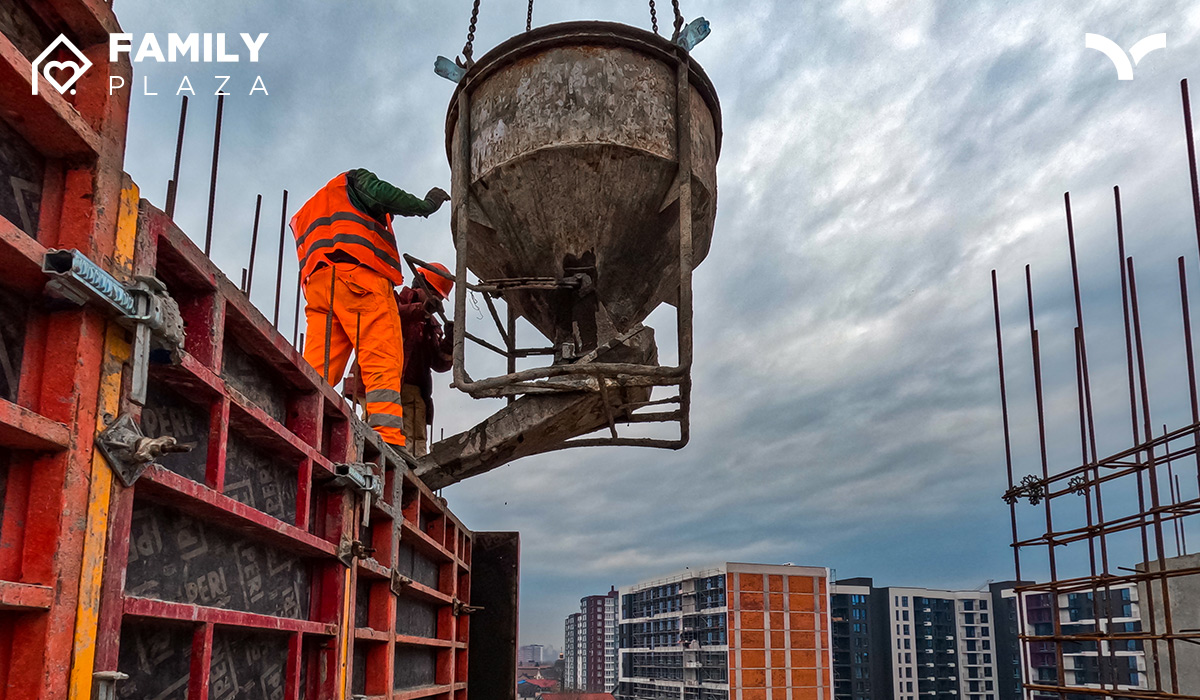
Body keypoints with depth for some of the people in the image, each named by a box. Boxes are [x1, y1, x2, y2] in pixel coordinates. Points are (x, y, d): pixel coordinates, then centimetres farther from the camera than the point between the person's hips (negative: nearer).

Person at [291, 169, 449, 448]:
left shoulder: (303, 216, 43)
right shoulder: (355, 180, 26)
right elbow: (381, 194, 3)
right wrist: (425, 205, 14)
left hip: (315, 281, 7)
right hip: (359, 275, -6)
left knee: (316, 370, -5)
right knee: (383, 363, -15)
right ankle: (388, 441, -30)